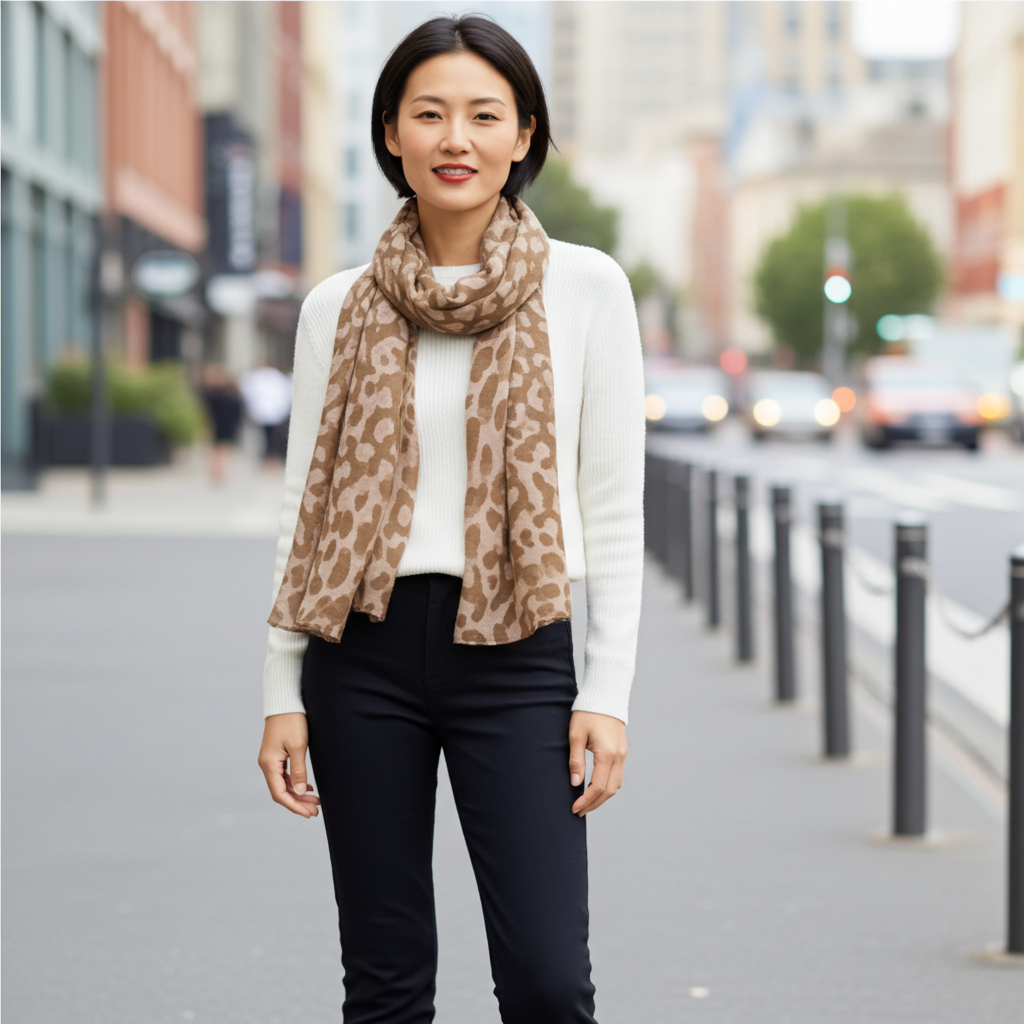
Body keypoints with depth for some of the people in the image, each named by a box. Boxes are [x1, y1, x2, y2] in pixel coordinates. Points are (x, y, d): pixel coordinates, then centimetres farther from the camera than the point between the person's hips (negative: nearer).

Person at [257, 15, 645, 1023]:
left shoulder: (585, 287, 0)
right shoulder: (339, 307, 5)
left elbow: (615, 503, 0)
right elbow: (304, 504, 9)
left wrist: (607, 693, -5)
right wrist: (282, 693, 5)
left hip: (517, 660, -2)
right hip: (366, 653, 2)